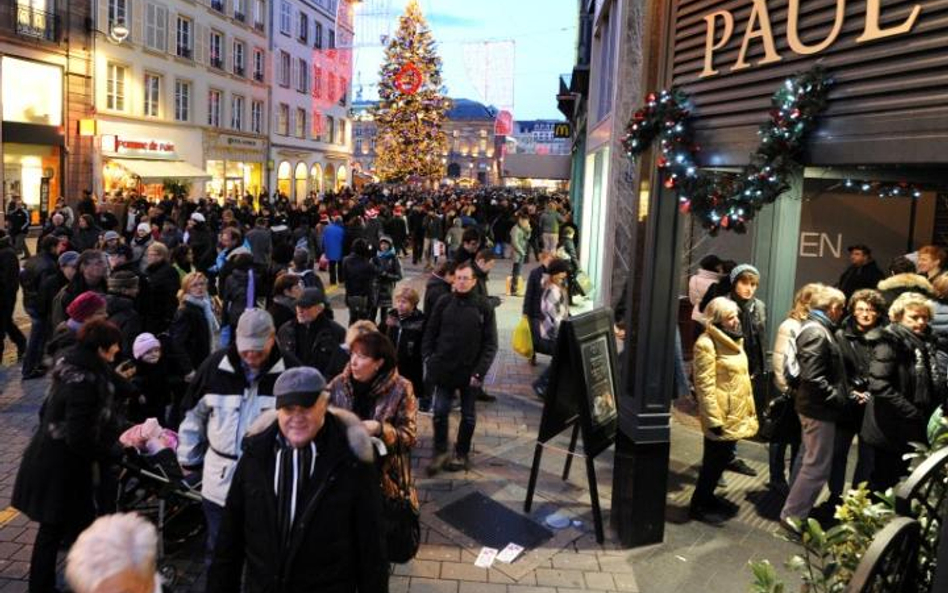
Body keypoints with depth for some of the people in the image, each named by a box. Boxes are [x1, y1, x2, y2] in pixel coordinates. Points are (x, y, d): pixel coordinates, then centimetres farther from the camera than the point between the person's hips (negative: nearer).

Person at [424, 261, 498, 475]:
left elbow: (490, 343, -7)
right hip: (444, 368, 1)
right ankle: (440, 452, 21)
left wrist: (480, 371, -13)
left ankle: (462, 454, 28)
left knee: (468, 415, 12)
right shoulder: (444, 303, -1)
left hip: (470, 371, -1)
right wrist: (429, 359, -5)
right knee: (440, 412, 3)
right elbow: (430, 333, 5)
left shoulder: (484, 306, -7)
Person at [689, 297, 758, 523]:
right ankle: (698, 505, 15)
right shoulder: (707, 343, -18)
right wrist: (713, 419, -22)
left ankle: (708, 497, 32)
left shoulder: (733, 339, 12)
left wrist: (749, 408, 18)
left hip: (736, 414, 9)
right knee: (714, 460, 1)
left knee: (723, 458, 17)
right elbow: (704, 385, -21)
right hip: (721, 416, -9)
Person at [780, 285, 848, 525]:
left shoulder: (818, 328, 12)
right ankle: (792, 515, 8)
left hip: (818, 407, 11)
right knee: (817, 467, -2)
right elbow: (813, 378, -27)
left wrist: (843, 393, 9)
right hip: (819, 409, -11)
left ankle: (798, 511, 30)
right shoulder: (816, 333, -20)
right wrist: (837, 398, -16)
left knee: (814, 464, 19)